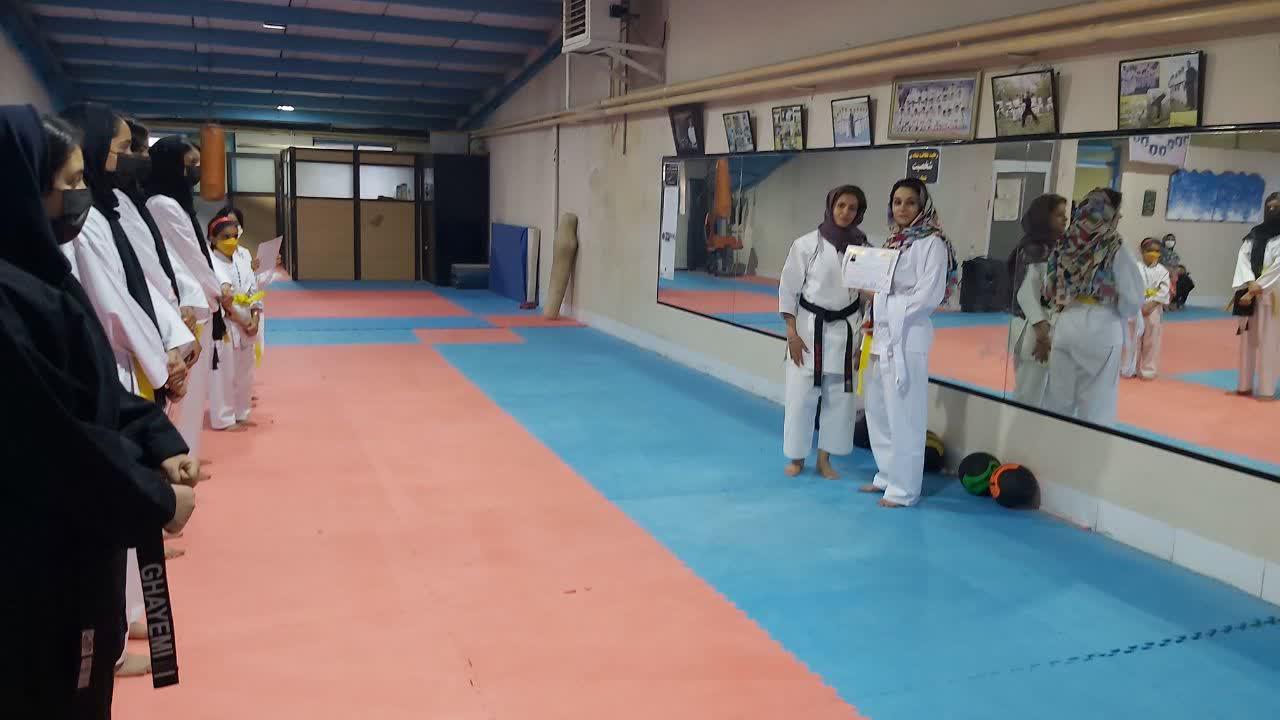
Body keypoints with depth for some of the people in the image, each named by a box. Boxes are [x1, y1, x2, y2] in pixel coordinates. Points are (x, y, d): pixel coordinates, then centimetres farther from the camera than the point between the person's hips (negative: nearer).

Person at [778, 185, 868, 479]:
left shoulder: (863, 247, 1)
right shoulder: (806, 244, -8)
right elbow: (788, 289, -4)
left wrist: (866, 334, 5)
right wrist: (792, 334, -8)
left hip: (846, 329, 3)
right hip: (809, 326, -3)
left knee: (840, 396, 7)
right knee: (801, 394, 2)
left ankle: (824, 459, 22)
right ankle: (796, 457, 20)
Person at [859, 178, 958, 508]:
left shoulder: (932, 244, -7)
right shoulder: (893, 241, 15)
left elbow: (929, 296, -15)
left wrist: (883, 304, -10)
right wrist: (873, 322, 4)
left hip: (908, 337, -8)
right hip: (882, 335, 8)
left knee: (903, 416, -3)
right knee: (878, 410, 14)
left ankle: (904, 488, 8)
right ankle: (888, 475, 29)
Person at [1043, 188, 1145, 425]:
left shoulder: (1066, 244, 3)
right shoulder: (1115, 248, -9)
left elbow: (1050, 289, 10)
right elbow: (1132, 300, -6)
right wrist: (1122, 316, 13)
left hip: (1066, 325, 4)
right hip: (1101, 329, -4)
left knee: (1058, 397, 13)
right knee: (1097, 403, 4)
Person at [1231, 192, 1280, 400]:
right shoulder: (1254, 234, 11)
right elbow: (1243, 258, 0)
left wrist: (1257, 288, -16)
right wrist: (1250, 283, -16)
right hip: (1250, 293, 4)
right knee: (1248, 339, 9)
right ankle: (1245, 385, 18)